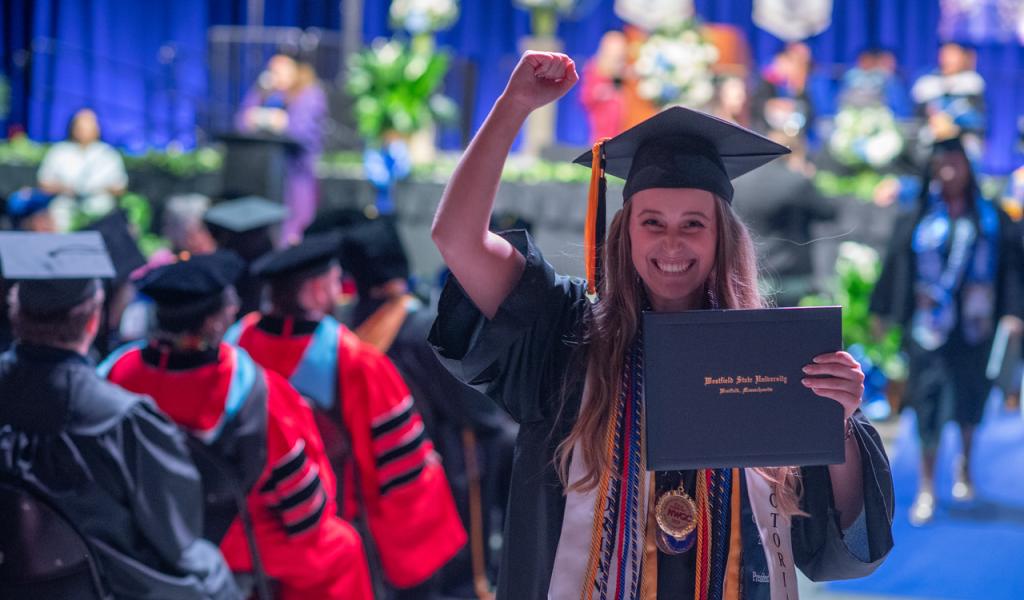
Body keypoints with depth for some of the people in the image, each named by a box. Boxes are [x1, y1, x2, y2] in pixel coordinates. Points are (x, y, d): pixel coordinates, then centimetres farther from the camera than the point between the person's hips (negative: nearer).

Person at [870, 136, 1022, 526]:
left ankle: (965, 466, 36)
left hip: (974, 324, 1)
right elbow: (897, 268, 5)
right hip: (931, 324, -1)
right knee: (929, 402, -5)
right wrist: (885, 315, 2)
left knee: (970, 397, 12)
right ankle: (926, 489, -1)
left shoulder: (991, 219, 4)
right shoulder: (918, 220, 3)